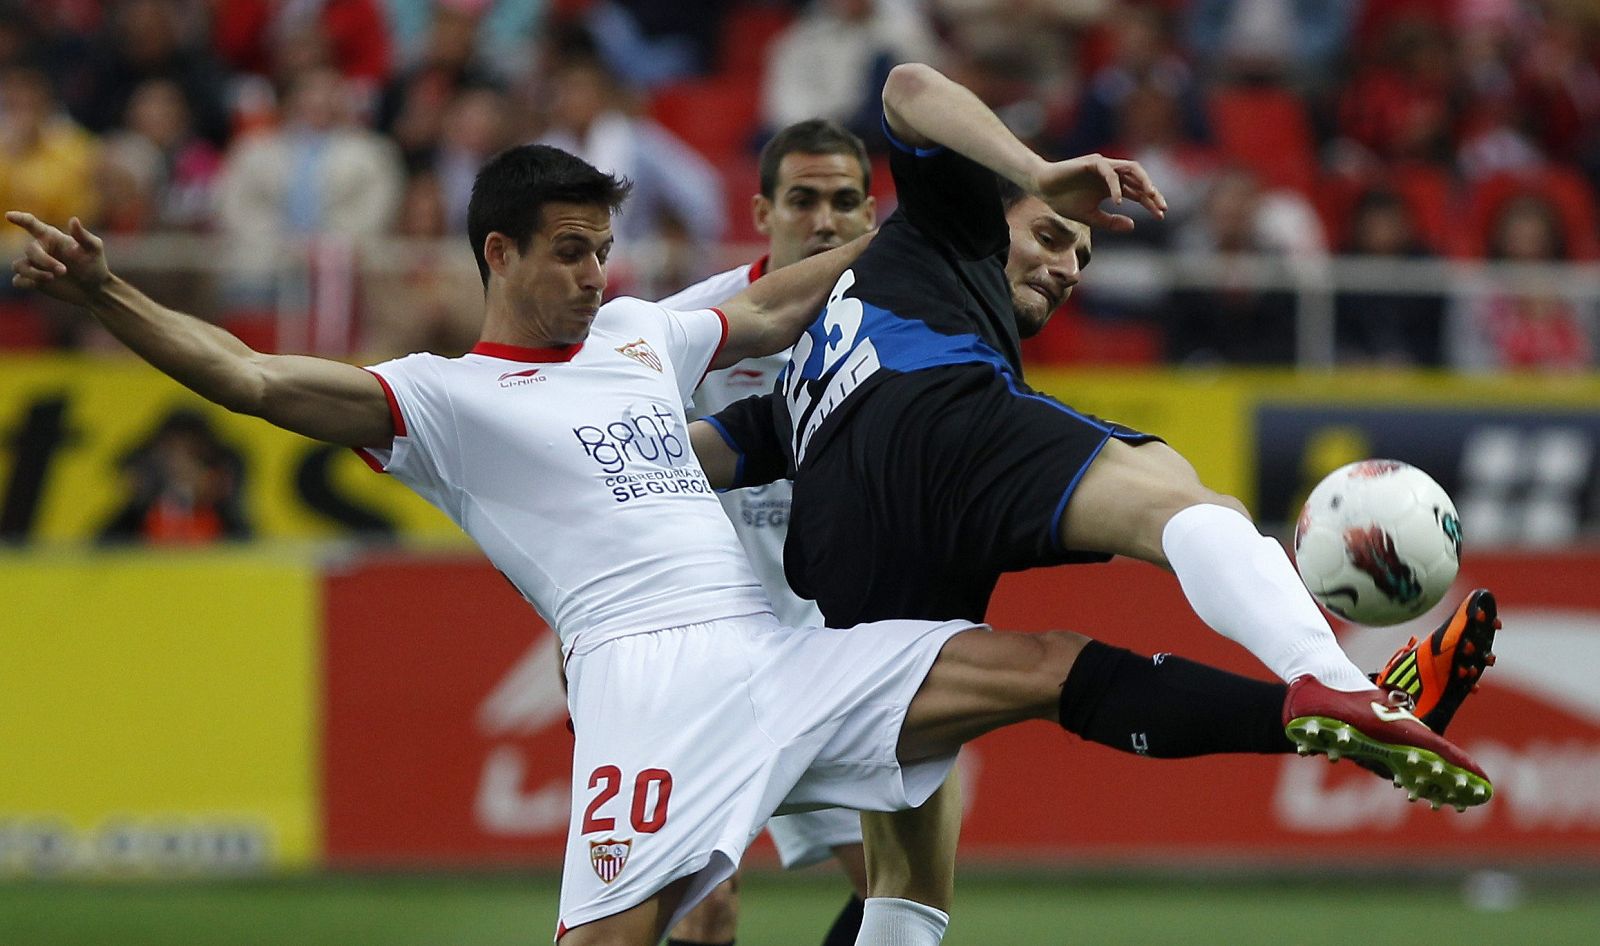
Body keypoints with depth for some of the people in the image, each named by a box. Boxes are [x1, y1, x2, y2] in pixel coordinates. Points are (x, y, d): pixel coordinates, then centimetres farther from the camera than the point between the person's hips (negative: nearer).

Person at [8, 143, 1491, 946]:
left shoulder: (633, 333, 23)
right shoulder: (444, 398, 3)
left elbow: (784, 308, 34)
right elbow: (253, 379, -8)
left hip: (788, 651, 6)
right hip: (654, 671, -6)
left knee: (1055, 665, -1)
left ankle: (1316, 710, 3)